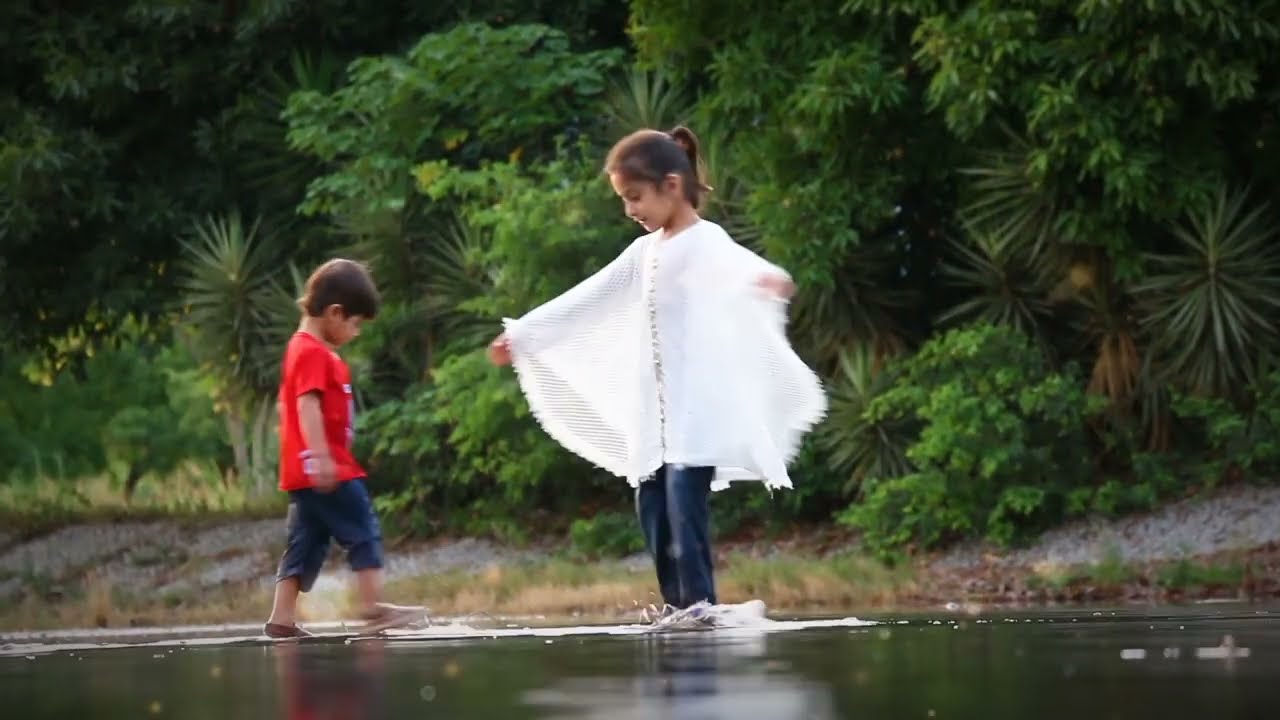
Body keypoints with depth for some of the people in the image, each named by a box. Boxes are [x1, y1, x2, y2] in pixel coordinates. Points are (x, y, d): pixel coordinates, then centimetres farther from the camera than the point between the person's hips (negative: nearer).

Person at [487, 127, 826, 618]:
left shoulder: (705, 242, -7)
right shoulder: (646, 252, 17)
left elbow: (738, 263, -31)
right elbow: (585, 301, 26)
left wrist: (768, 279, -56)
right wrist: (521, 335, 31)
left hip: (697, 407, -8)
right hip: (655, 412, 8)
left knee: (685, 505, -15)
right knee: (653, 507, 5)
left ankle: (700, 605, -15)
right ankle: (675, 607, 8)